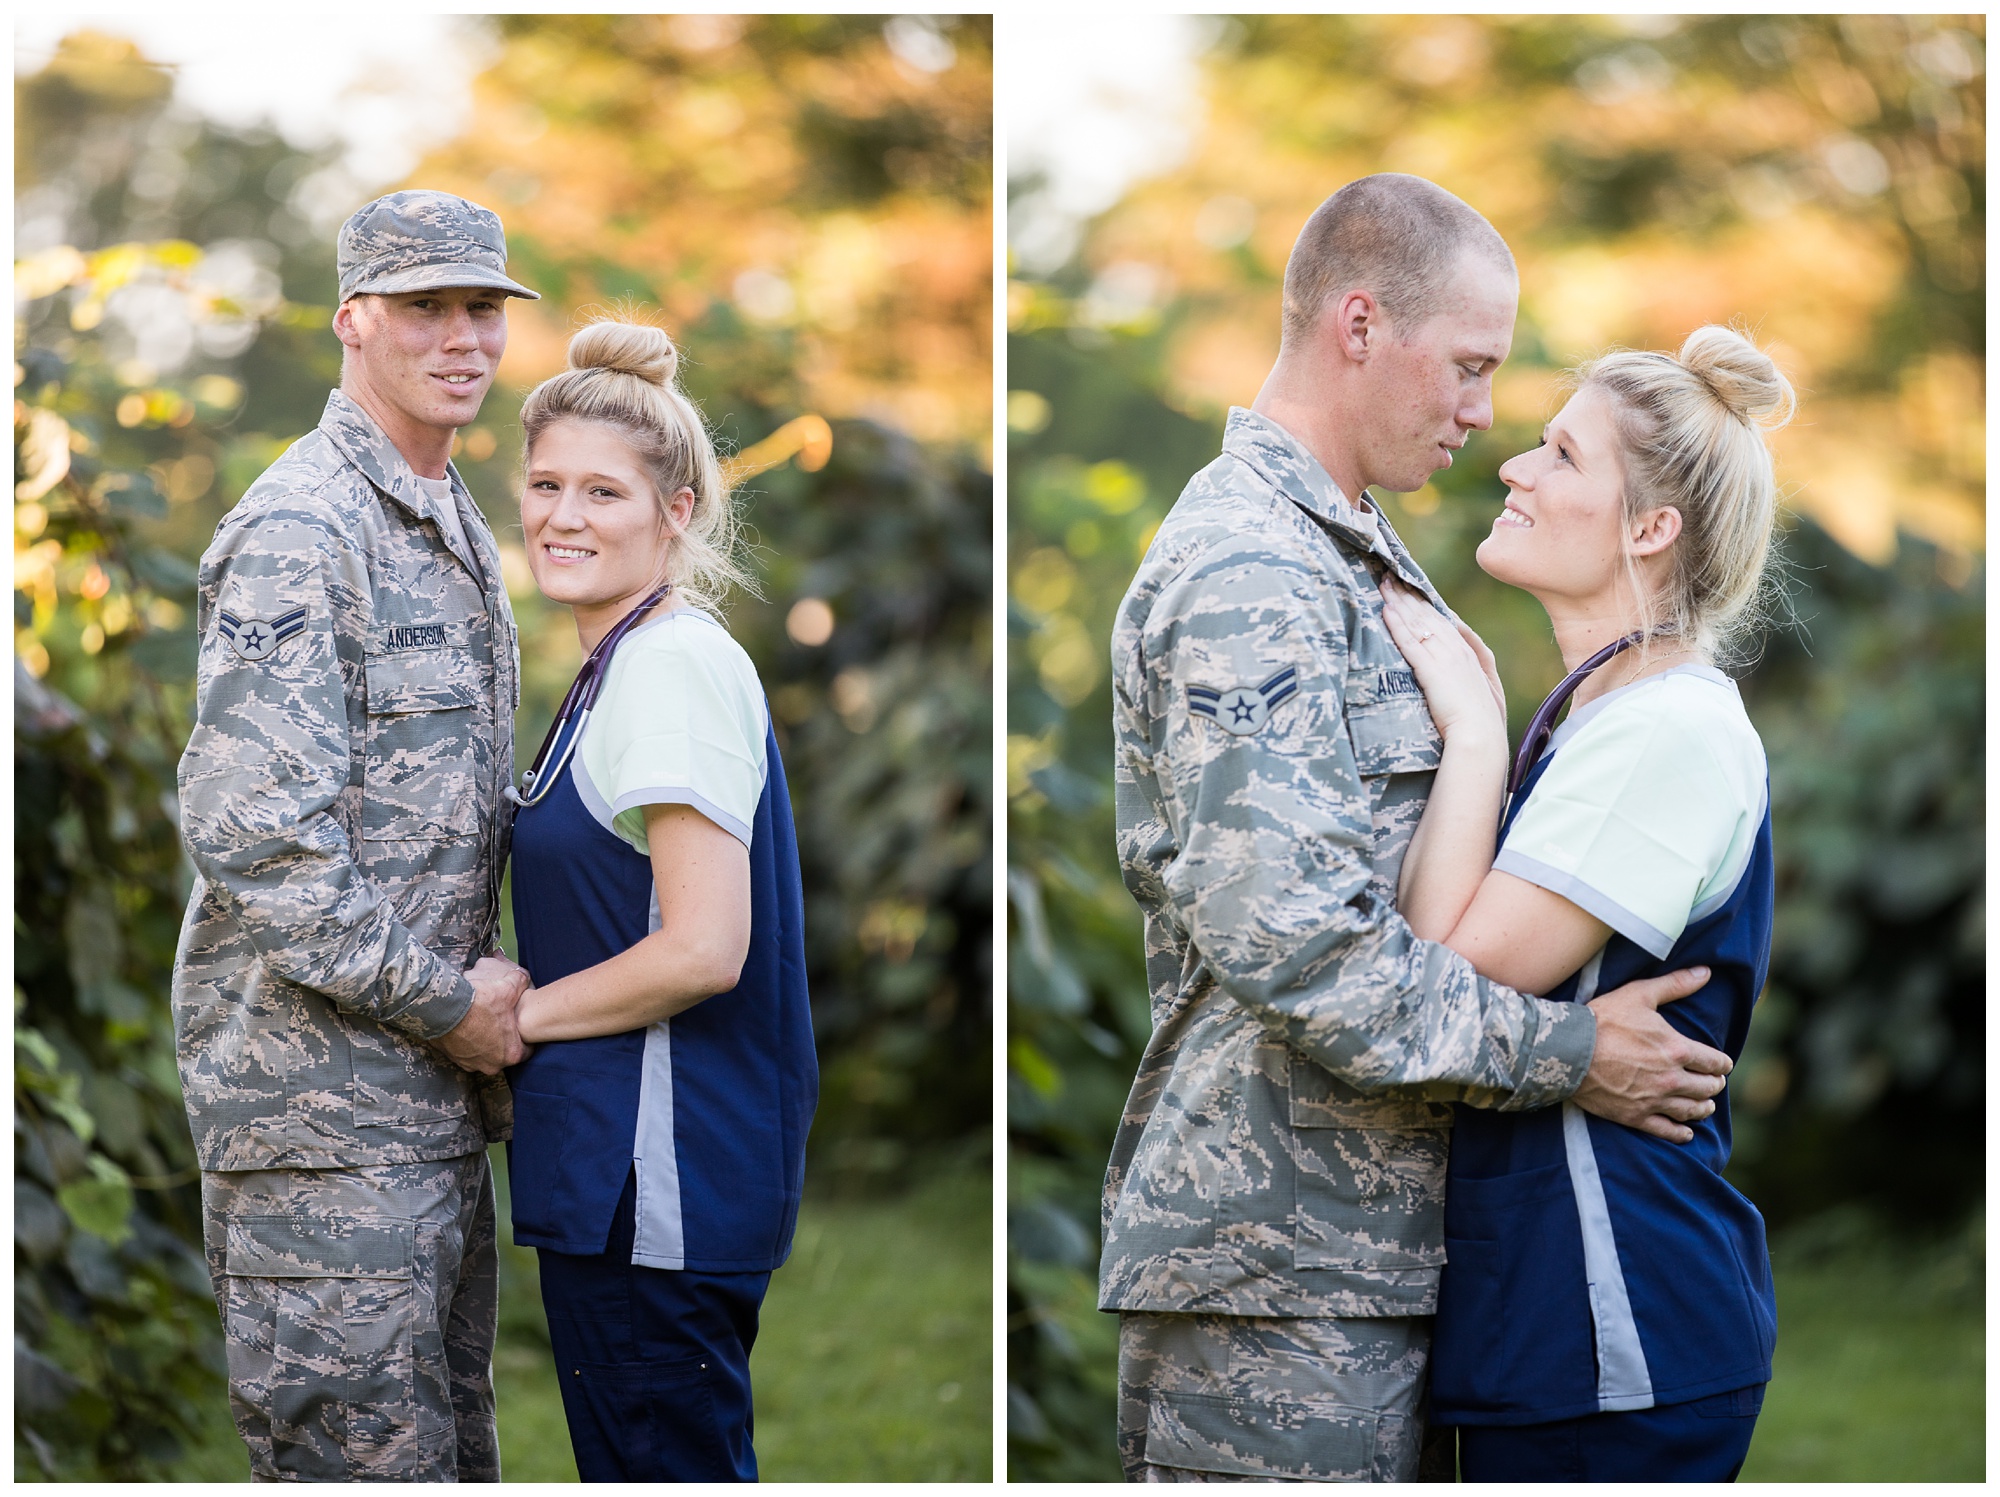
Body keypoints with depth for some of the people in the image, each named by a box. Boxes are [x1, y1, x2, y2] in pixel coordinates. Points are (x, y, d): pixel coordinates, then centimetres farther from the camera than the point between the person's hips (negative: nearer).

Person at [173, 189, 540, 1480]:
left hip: (433, 1090, 10)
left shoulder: (458, 531, 17)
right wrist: (449, 1000, -16)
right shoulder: (297, 533, -14)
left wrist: (489, 999, 13)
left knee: (450, 1455, 13)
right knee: (361, 1462, -9)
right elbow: (253, 838, -22)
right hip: (321, 1094, -10)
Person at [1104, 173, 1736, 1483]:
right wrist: (1565, 1053, -17)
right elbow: (1288, 937, -24)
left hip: (1367, 1242, 10)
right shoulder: (1244, 577, -15)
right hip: (1278, 1257, -10)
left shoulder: (1349, 559, 20)